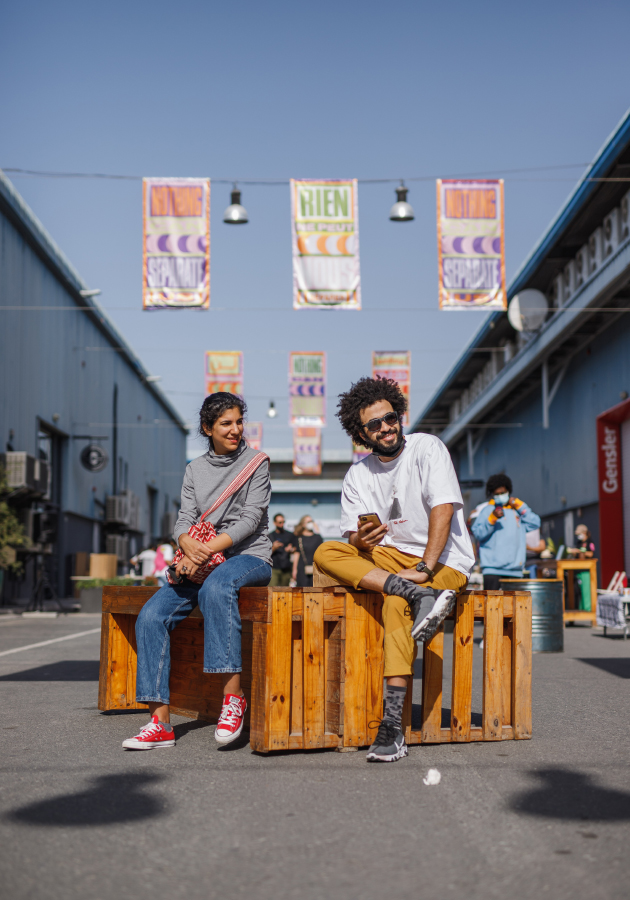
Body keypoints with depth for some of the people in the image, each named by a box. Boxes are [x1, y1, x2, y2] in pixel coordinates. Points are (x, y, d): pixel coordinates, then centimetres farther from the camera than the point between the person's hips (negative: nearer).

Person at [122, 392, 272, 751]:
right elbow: (185, 520, 6)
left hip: (249, 557, -5)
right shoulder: (195, 469, 15)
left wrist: (207, 549, -20)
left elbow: (250, 519, -8)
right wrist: (190, 546, -18)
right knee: (151, 617, -18)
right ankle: (160, 723, -16)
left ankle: (234, 695, -37)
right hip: (203, 562, 5)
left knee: (216, 586, -40)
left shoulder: (256, 462, 2)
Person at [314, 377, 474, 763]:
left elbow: (443, 508, -16)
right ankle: (422, 596, -32)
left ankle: (393, 725, -37)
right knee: (326, 553, -17)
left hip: (445, 561, -5)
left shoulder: (427, 448, -7)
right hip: (389, 555, 5)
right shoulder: (358, 474, 7)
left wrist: (425, 568, -25)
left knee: (396, 603, -34)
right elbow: (355, 538, 1)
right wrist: (361, 540, -25)